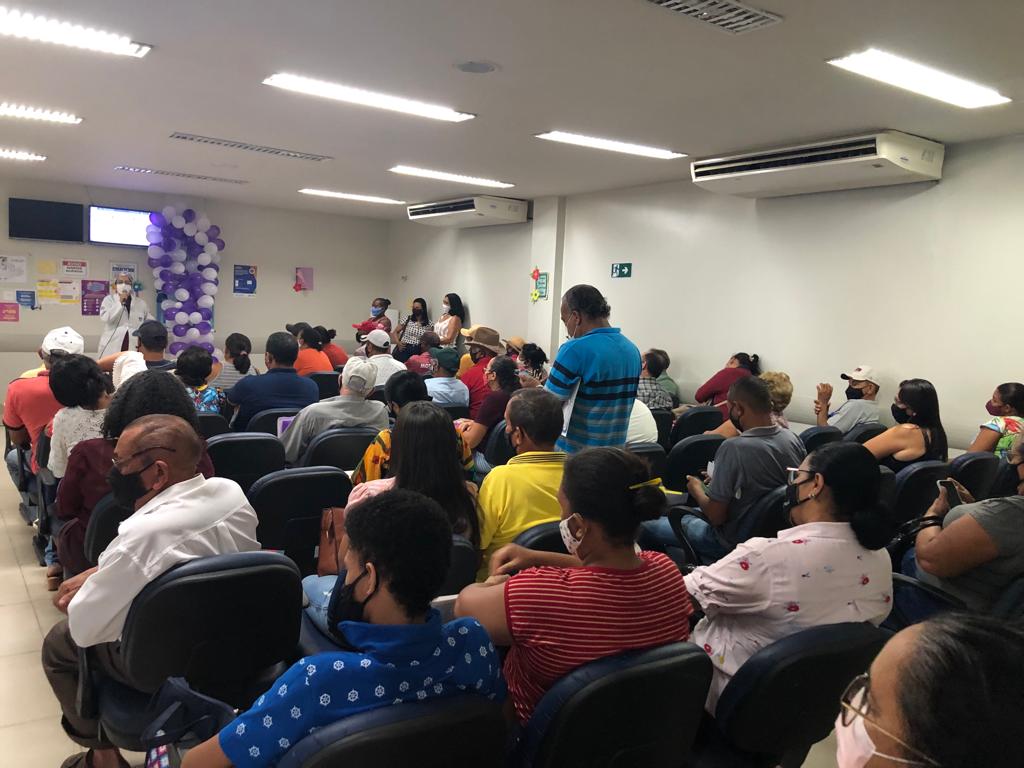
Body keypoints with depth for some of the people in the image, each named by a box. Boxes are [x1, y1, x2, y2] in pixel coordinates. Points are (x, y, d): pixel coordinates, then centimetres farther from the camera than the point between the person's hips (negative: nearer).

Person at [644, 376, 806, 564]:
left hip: (735, 542, -7)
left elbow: (716, 516, -22)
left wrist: (697, 490, -1)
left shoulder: (733, 449, -29)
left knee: (647, 525, 4)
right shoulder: (793, 439, -9)